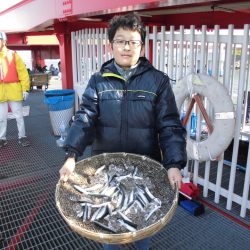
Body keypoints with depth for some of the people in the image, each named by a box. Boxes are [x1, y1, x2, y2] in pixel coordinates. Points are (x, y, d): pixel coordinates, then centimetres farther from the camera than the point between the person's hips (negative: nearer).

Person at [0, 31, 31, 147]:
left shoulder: (12, 55, -2)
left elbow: (23, 72, -3)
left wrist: (25, 89, -7)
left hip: (14, 91, -2)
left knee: (19, 116, 8)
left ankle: (22, 136, 20)